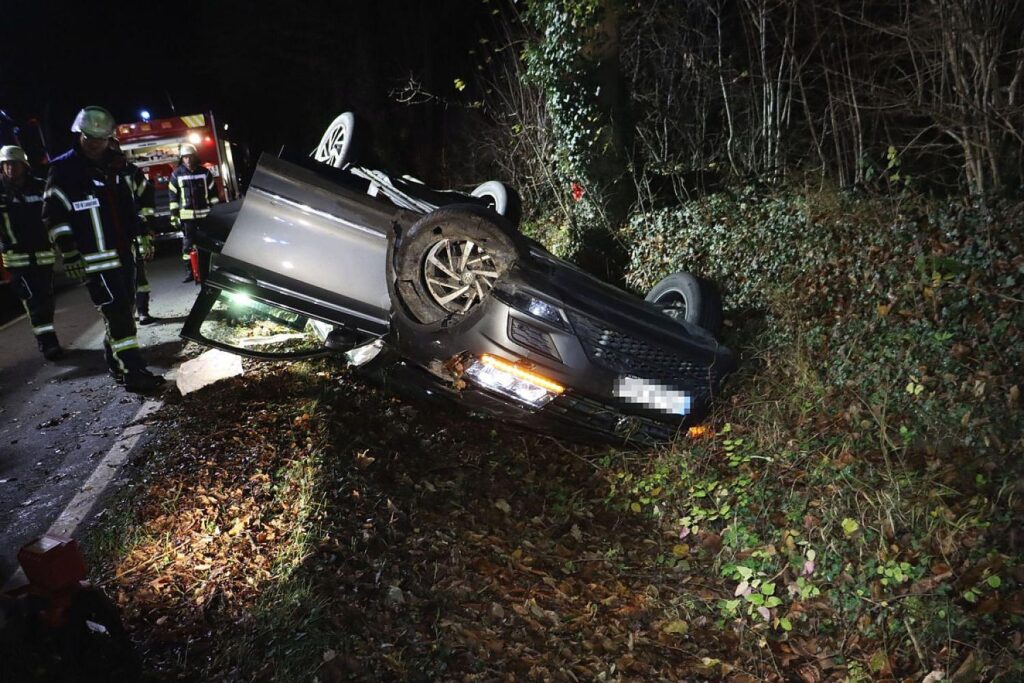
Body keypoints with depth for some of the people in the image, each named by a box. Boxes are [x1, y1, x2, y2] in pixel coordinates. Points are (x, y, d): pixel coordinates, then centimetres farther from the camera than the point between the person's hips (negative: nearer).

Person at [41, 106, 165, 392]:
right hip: (95, 259, -8)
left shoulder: (113, 167, 15)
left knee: (124, 309, 13)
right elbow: (54, 215, -11)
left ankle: (115, 360, 27)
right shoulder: (63, 170, -7)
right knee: (117, 313, -13)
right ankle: (132, 373, -11)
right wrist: (69, 253, -17)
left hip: (123, 253, 8)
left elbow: (129, 204, 25)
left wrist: (141, 234, 21)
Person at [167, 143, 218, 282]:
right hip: (186, 215, -1)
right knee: (188, 243, -1)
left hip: (205, 213, 1)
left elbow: (213, 192, 10)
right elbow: (173, 195, 4)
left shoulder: (205, 172, 5)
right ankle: (191, 271, 4)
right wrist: (173, 214, 0)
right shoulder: (177, 174, 2)